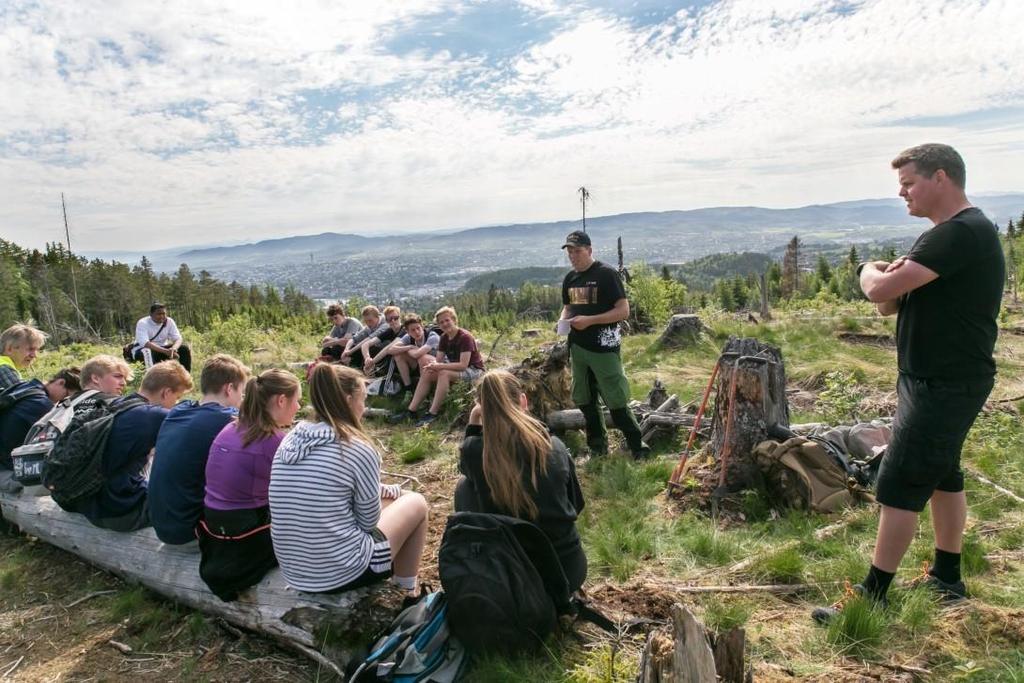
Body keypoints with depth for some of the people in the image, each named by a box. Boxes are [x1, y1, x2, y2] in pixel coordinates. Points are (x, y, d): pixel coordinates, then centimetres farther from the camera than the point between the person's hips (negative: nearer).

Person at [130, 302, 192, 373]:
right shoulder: (142, 323, -20)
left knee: (185, 348, -16)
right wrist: (166, 351, -44)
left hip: (161, 349, 5)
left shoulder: (169, 321, -8)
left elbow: (178, 338, -12)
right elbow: (145, 343, -33)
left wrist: (173, 348, -37)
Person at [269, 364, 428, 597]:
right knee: (416, 503, 14)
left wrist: (383, 490, 15)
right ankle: (407, 593, 28)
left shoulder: (291, 440, 2)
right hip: (344, 573, -7)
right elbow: (369, 521, -6)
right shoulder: (358, 448, -17)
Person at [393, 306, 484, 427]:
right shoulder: (444, 337, 4)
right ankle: (411, 411, -11)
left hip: (474, 370, -8)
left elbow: (463, 365, -27)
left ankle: (433, 413, -31)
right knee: (427, 373, -8)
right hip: (456, 369, 8)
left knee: (444, 373, -32)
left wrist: (440, 366, -30)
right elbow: (438, 360, 1)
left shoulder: (465, 337, -20)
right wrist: (432, 366, -23)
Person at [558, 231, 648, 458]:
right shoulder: (569, 279, 10)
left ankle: (638, 447, 9)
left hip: (603, 348, -7)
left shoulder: (607, 274, -10)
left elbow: (623, 311, -14)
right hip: (578, 348, 7)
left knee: (616, 401, -5)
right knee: (584, 400, 13)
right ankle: (597, 446, 28)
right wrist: (564, 321, -1)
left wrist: (589, 320, -22)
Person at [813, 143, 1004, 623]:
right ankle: (947, 580, 34)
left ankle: (872, 597, 2)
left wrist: (871, 272, -5)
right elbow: (889, 304, 12)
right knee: (942, 475, 19)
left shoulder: (961, 233, -19)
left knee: (900, 486, -7)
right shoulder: (954, 234, 16)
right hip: (941, 380, 11)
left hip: (944, 384, -11)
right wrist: (895, 277, -10)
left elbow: (878, 290, -28)